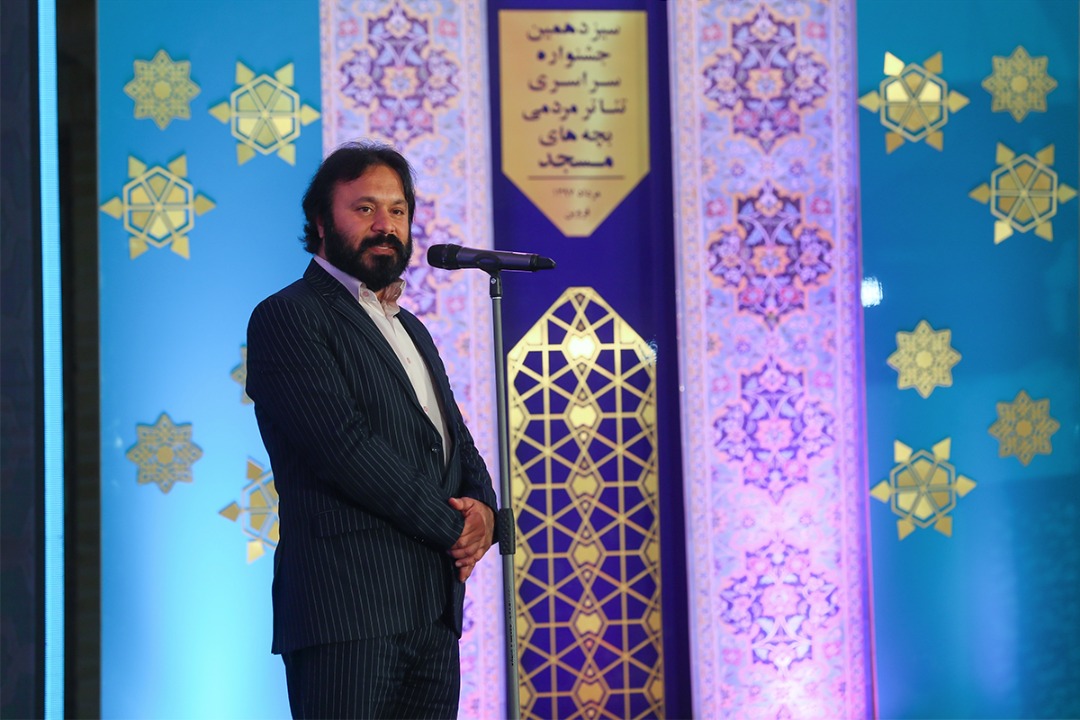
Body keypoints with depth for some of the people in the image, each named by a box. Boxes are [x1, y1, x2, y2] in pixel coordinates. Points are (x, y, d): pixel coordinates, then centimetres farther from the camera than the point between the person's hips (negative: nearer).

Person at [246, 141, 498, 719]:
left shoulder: (411, 329, 24)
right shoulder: (288, 316, -3)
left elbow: (459, 444, 23)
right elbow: (344, 445, -14)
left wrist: (482, 509, 0)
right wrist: (453, 525, -8)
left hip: (434, 613, 8)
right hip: (350, 612, -8)